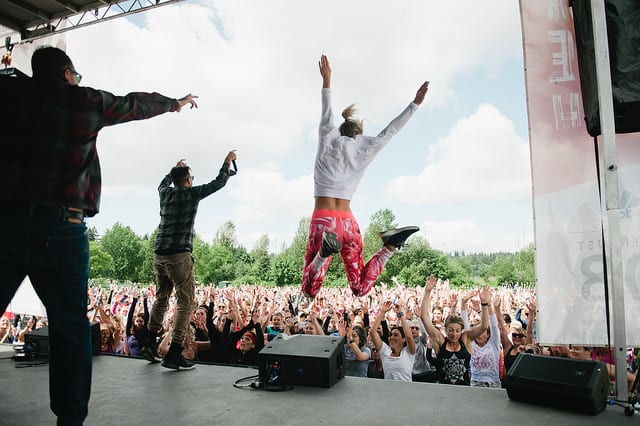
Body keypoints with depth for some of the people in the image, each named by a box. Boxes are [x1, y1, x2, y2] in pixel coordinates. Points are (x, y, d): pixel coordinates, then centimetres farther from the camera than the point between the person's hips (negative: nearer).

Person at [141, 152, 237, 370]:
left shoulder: (165, 193, 11)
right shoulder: (191, 193, -4)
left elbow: (163, 183, 37)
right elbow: (219, 182, 2)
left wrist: (176, 168, 49)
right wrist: (228, 161, 16)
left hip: (159, 256, 7)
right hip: (179, 256, -7)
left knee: (161, 298, 19)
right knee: (186, 303, -3)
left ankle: (150, 345, 21)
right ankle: (173, 354, -6)